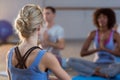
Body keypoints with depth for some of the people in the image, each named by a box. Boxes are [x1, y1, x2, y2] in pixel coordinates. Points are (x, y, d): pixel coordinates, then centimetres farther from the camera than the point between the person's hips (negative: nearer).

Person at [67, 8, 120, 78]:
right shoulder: (93, 34, 2)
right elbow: (82, 53, -3)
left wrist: (105, 49, -23)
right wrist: (97, 49, -16)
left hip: (111, 65, -3)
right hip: (96, 64, 3)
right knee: (71, 61, -19)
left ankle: (94, 72, -34)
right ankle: (99, 73, -30)